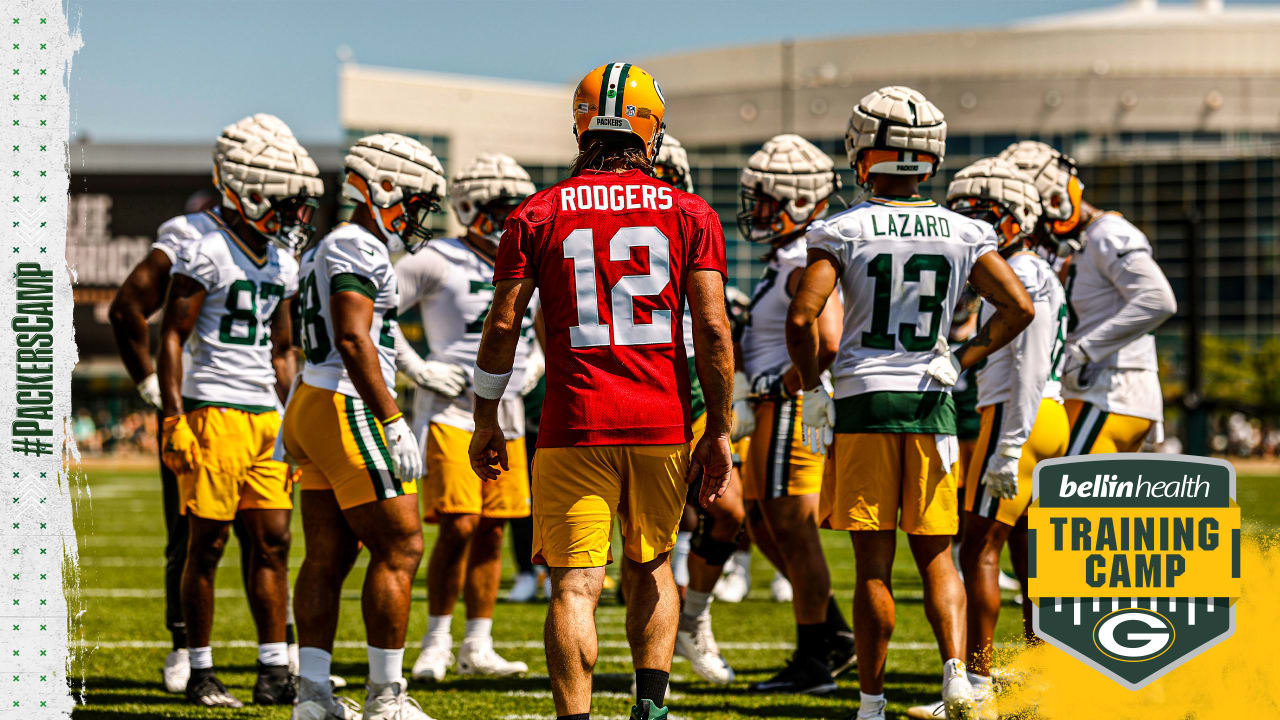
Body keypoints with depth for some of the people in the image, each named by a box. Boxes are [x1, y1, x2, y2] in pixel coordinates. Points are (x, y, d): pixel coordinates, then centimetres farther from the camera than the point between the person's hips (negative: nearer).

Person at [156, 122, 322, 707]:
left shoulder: (281, 261, 14)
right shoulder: (207, 253, -9)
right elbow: (171, 337, -9)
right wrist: (174, 417, -15)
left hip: (265, 415, 7)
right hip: (214, 411, -7)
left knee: (272, 541, 5)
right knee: (208, 543, -2)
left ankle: (274, 674, 8)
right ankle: (199, 673, 5)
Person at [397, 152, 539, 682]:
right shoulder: (436, 263, -9)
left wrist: (532, 365, 14)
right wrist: (417, 368, -11)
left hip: (505, 416, 6)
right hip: (451, 413, -6)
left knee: (492, 533, 6)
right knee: (459, 526, -13)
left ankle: (477, 647, 13)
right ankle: (436, 644, -1)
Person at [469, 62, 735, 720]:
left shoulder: (538, 215, 1)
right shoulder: (689, 215, 3)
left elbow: (503, 324, 1)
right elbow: (713, 329, -1)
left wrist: (485, 421, 12)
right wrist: (718, 429, 6)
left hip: (575, 425, -2)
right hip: (663, 421, 2)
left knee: (575, 585, -3)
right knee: (651, 568, 21)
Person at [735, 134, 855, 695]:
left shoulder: (807, 266, -20)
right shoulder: (792, 256, 13)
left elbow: (829, 344, -30)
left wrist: (787, 382, -18)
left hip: (794, 410, -11)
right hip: (778, 410, 11)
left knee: (793, 531, -3)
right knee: (765, 523, 18)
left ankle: (813, 664, 5)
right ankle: (834, 635, 22)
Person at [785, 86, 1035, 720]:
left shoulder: (843, 230, -6)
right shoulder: (964, 234, 3)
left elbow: (802, 318, -13)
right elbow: (1019, 307, 0)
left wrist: (813, 389, 1)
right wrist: (962, 361, 10)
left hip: (862, 403, -2)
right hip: (931, 404, 2)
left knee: (873, 565, 2)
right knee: (935, 554, 11)